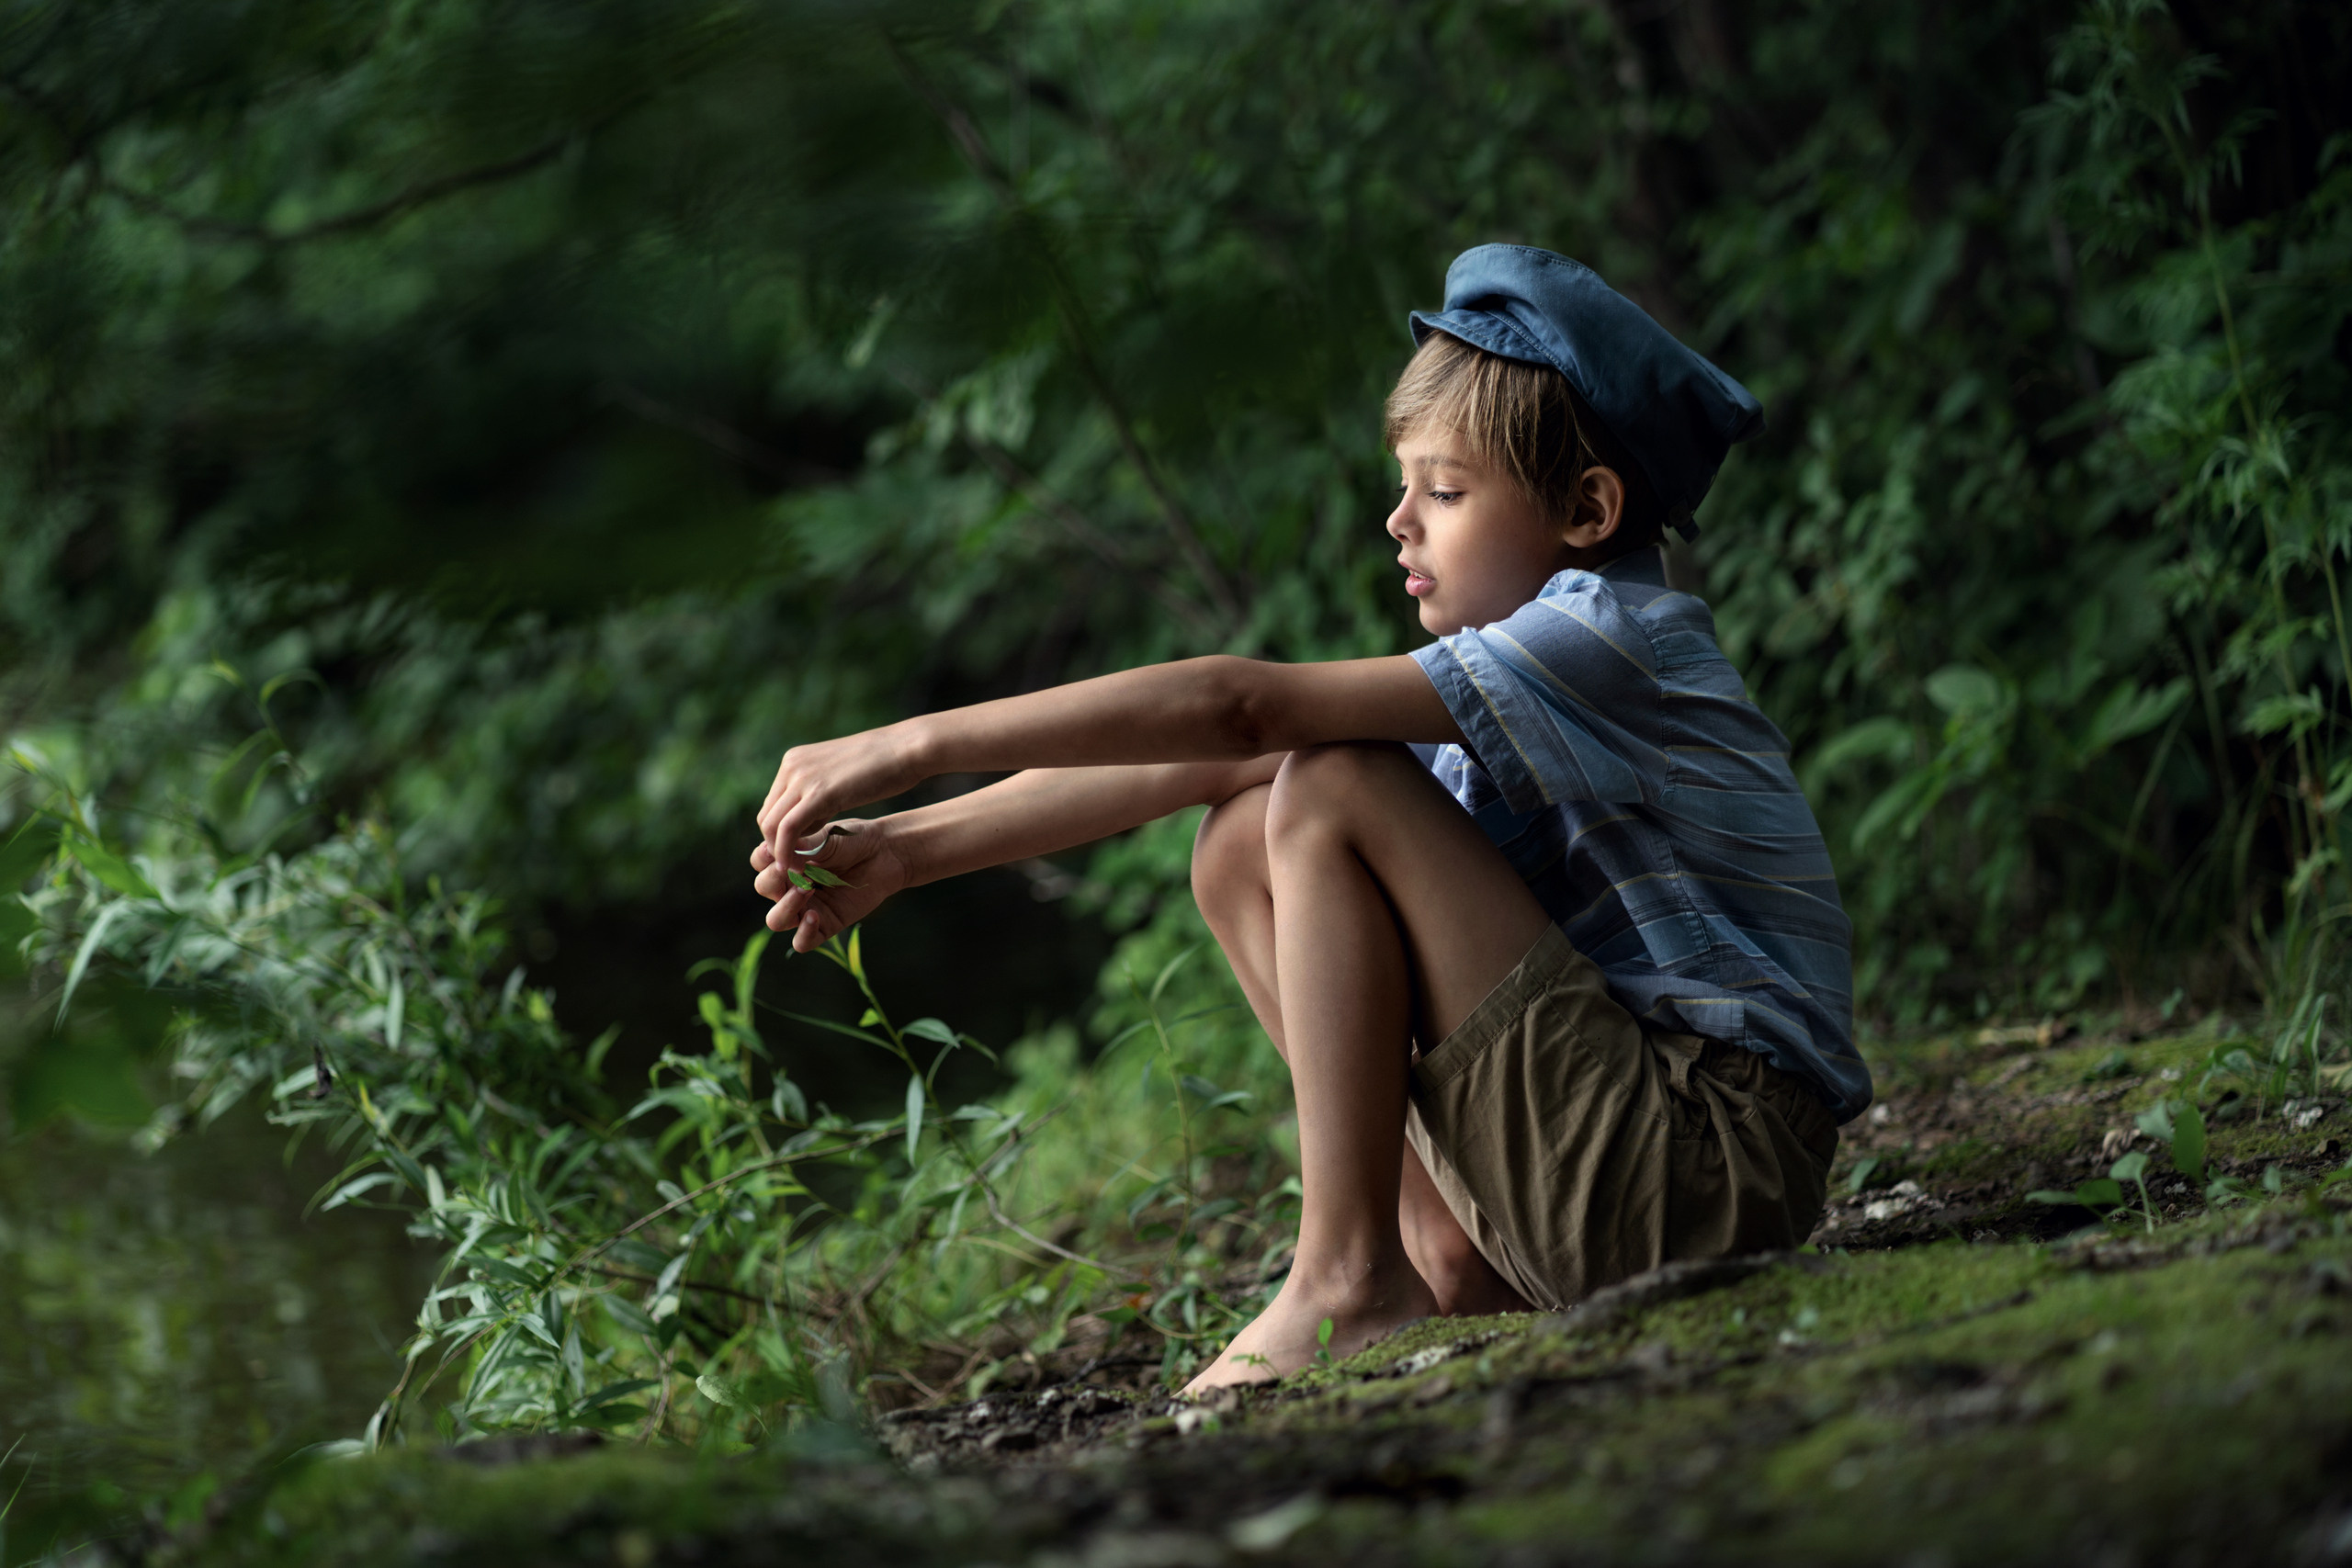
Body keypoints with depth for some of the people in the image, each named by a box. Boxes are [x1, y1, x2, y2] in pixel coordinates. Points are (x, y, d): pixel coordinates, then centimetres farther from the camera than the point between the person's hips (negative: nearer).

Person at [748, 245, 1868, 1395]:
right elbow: (1199, 768, 10)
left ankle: (1346, 1282, -13)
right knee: (1241, 843, 6)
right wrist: (908, 849, 4)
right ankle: (1455, 1254, 3)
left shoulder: (1607, 644, -14)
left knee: (1330, 794, -16)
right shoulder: (1511, 670, 14)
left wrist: (915, 744, -21)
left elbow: (1240, 709, -21)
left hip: (1719, 1159, -9)